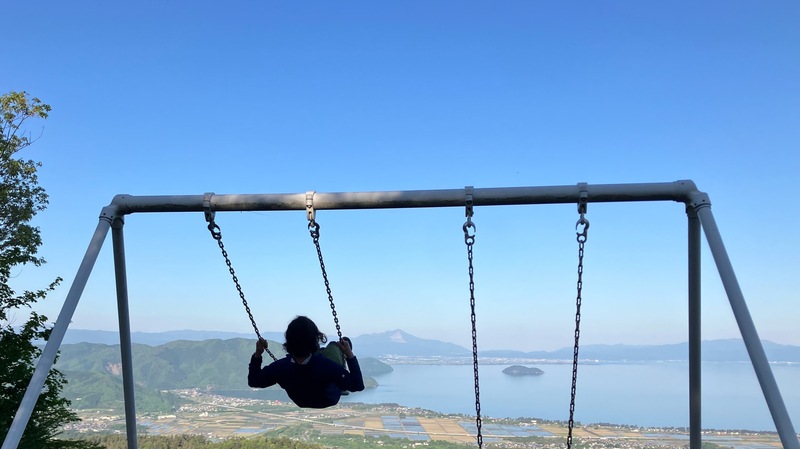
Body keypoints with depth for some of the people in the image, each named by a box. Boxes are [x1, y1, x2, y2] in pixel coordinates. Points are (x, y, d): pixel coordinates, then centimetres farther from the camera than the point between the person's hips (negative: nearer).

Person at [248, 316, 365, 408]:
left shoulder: (279, 367, -35)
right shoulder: (327, 366, -45)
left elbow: (253, 382, -16)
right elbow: (358, 386, -33)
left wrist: (257, 354, -14)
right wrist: (350, 355, -31)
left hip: (300, 403, 3)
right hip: (330, 402, -2)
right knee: (334, 345, 16)